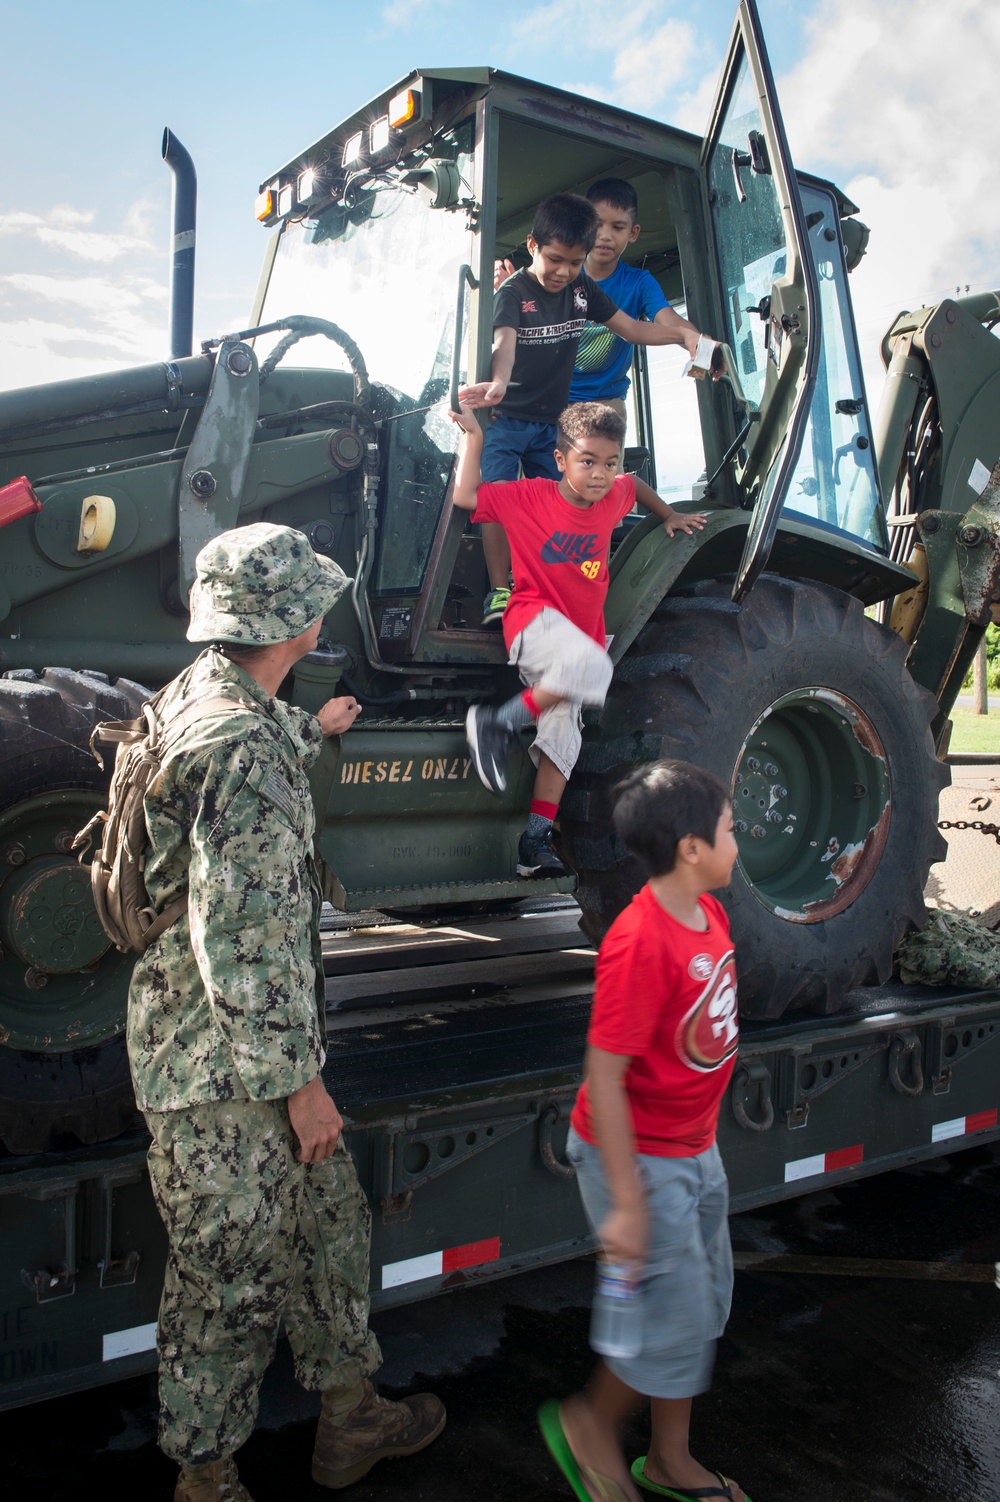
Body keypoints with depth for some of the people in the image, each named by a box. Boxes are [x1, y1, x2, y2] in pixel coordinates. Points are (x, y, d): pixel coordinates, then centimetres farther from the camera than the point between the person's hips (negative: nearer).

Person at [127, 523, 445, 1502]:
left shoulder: (201, 691, 6)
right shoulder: (242, 749, -26)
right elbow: (247, 938, -26)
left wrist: (313, 730, 51)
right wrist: (299, 1078, -18)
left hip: (248, 1051, 10)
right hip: (228, 1067, -10)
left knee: (329, 1220, 22)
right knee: (230, 1278, 8)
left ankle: (350, 1416, 40)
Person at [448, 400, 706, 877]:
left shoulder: (612, 499, 8)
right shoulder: (530, 497, -6)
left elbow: (636, 485, 33)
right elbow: (465, 496, -15)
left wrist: (669, 515, 29)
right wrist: (473, 435, -12)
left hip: (580, 638, 6)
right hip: (534, 621, -6)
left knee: (563, 738, -1)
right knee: (593, 667, -37)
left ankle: (535, 842, 4)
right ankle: (499, 724, -23)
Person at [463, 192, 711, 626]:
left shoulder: (581, 289, 5)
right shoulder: (514, 292, -14)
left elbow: (631, 328, 9)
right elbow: (505, 341, -34)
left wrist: (684, 334, -8)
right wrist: (498, 384, -56)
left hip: (551, 423, 6)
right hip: (506, 418, -5)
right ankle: (499, 592, -9)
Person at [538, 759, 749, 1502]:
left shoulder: (710, 913, 0)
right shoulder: (641, 942, -28)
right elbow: (604, 1076, -26)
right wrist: (626, 1203, -23)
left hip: (695, 1147, 9)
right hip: (641, 1155, -9)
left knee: (707, 1303, 19)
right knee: (677, 1316, 0)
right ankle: (590, 1423, 27)